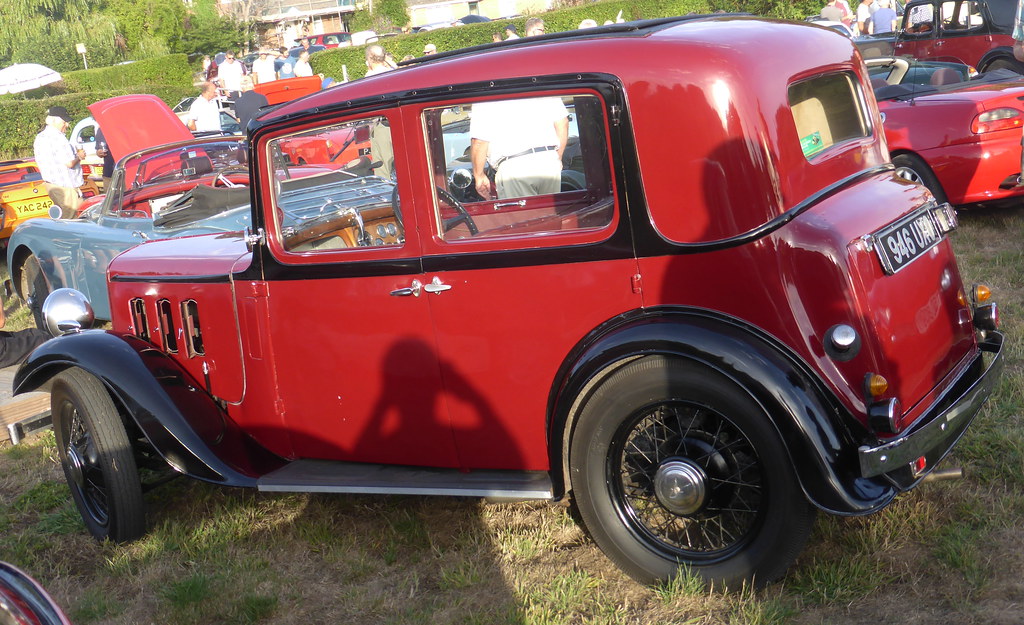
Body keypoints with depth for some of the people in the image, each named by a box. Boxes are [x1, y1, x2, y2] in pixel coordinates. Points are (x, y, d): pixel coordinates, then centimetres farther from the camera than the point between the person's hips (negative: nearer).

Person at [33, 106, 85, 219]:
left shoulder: (40, 138, 12)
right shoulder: (58, 138, -19)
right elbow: (69, 163, -23)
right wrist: (79, 156, -2)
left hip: (49, 184, 9)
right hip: (65, 187, -9)